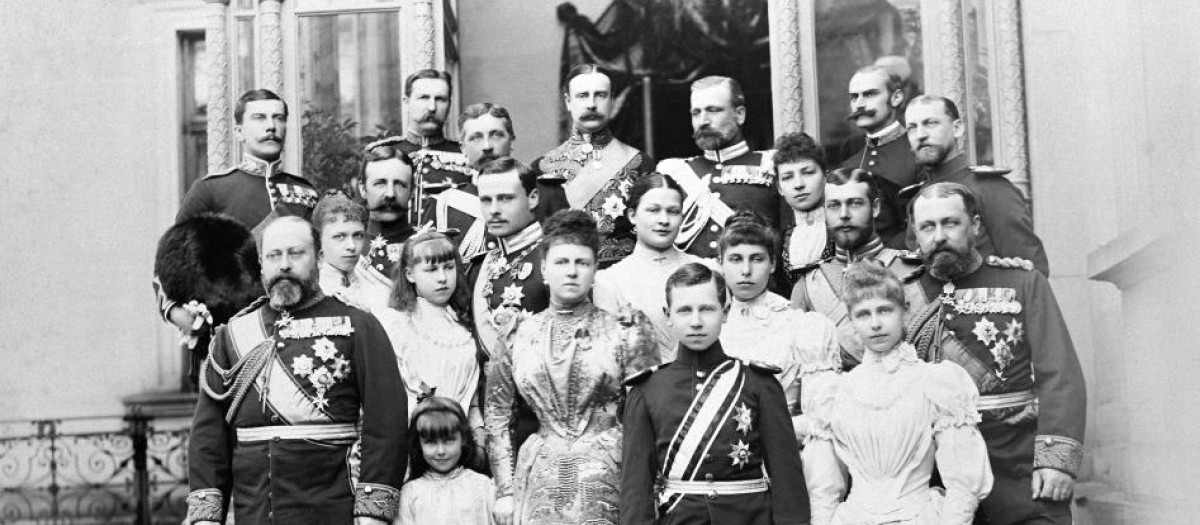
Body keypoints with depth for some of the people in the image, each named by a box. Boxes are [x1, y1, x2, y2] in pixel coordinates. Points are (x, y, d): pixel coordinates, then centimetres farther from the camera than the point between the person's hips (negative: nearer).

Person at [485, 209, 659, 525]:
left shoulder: (625, 332, 1)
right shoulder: (516, 337, 8)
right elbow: (498, 419, 11)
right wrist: (505, 492, 5)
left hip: (609, 479, -2)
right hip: (539, 483, 2)